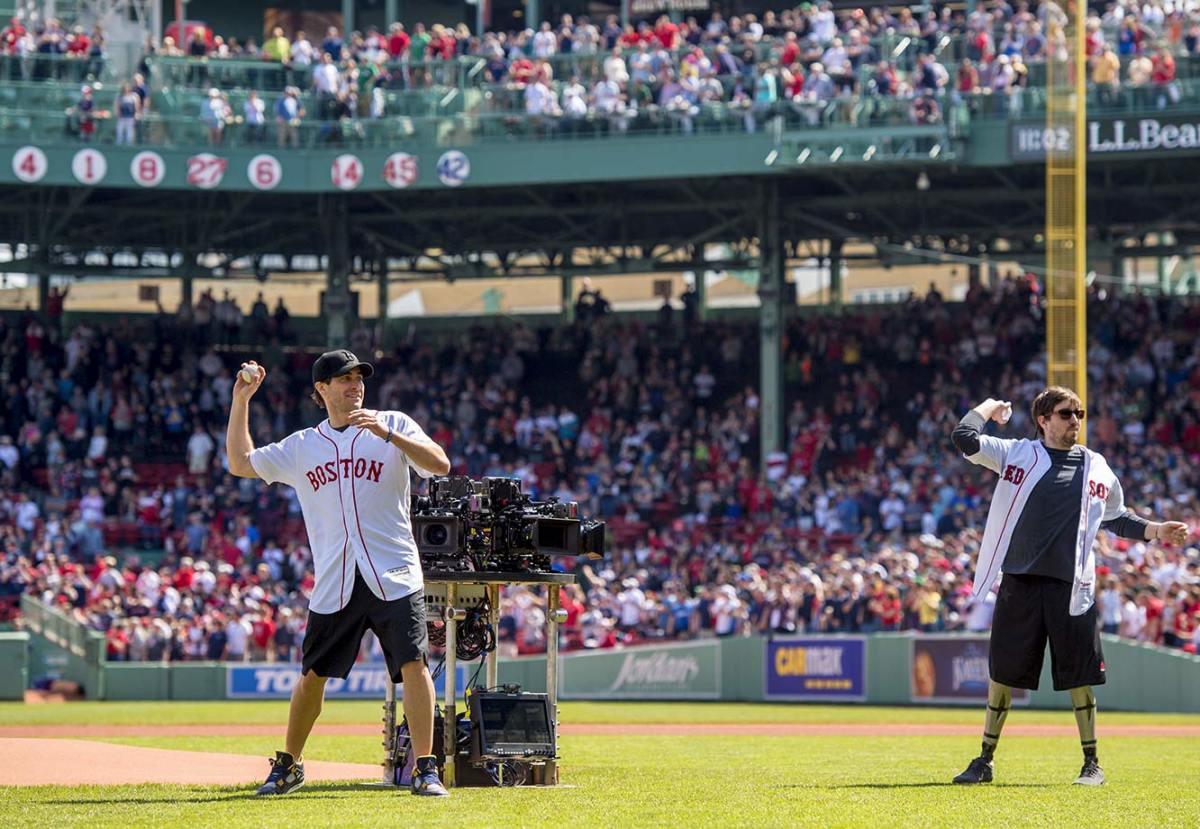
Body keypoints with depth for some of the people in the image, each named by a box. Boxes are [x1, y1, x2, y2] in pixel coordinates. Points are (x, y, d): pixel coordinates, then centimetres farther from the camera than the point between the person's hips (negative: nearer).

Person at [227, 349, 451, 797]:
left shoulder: (391, 425, 6)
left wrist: (388, 435, -20)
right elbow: (240, 463, 20)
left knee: (413, 663, -13)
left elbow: (440, 464, -7)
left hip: (394, 576, -2)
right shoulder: (302, 446, 15)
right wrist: (241, 400, 16)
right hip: (334, 586, 2)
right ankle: (288, 766, 22)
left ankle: (425, 769, -10)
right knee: (312, 674, 6)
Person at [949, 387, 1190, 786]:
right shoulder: (1016, 454, 6)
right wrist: (990, 406, 9)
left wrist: (1156, 531, 9)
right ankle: (985, 761, 14)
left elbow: (1116, 518, 21)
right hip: (1019, 582, -1)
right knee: (1003, 673, 4)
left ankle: (1092, 763, 11)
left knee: (1080, 676, 0)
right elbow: (965, 439, -3)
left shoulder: (1096, 467, 11)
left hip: (1072, 585, 1)